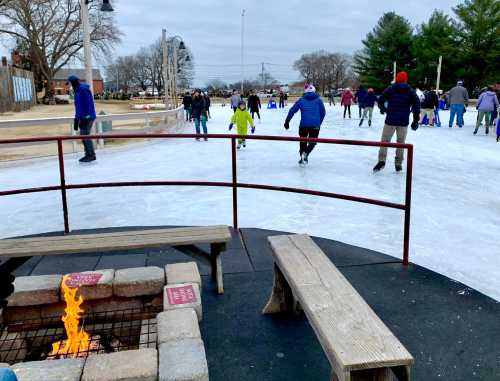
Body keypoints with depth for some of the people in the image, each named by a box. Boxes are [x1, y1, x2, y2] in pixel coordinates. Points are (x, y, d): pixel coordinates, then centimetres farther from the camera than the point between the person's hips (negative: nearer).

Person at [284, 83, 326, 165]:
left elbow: (292, 110, 4)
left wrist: (287, 121, 8)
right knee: (312, 141, 13)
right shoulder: (318, 100, 9)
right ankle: (305, 153, -13)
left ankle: (302, 157, 20)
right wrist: (319, 123, 19)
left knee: (303, 141, 20)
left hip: (304, 125, 1)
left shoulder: (301, 100, 8)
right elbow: (323, 112, 8)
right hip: (315, 125, -1)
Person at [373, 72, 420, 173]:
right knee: (401, 142, 12)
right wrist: (415, 121, 2)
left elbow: (380, 101, -2)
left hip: (390, 120, -1)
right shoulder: (411, 91, 4)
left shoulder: (390, 89, 1)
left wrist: (383, 109, 19)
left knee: (385, 140, 6)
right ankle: (398, 164, 12)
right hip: (404, 122, 1)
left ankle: (381, 160, -10)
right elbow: (416, 105, -2)